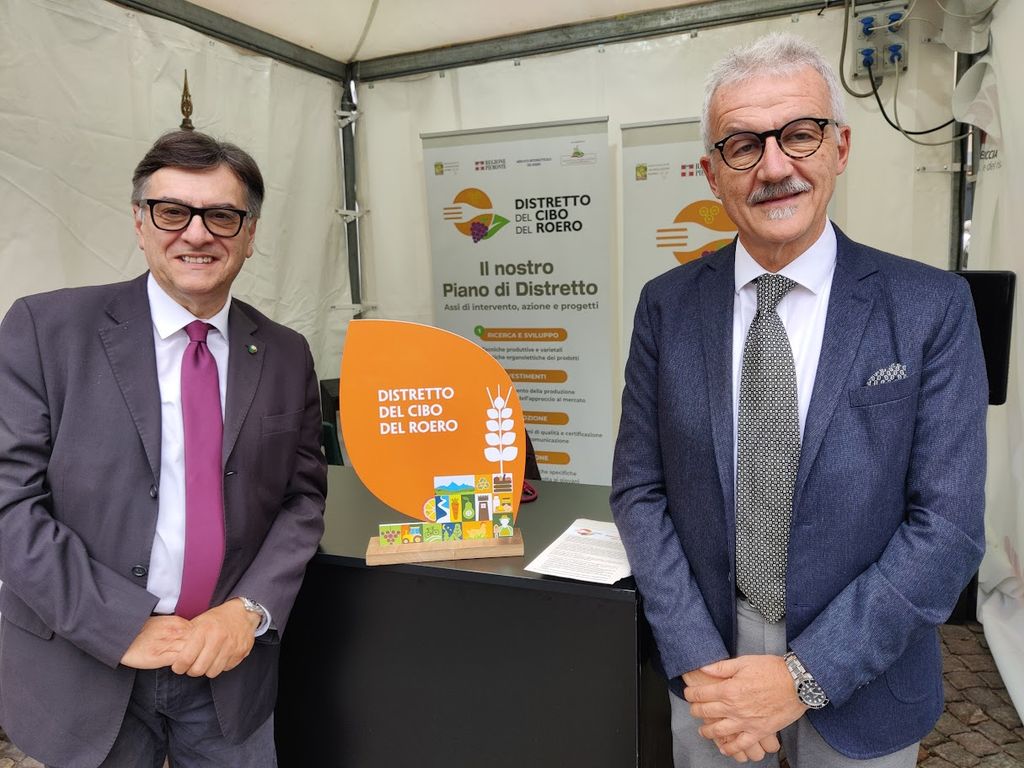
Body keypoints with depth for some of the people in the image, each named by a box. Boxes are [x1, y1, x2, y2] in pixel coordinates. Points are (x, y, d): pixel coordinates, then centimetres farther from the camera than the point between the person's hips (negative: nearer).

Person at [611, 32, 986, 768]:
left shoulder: (932, 309, -11)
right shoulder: (667, 306, -7)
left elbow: (949, 526, -13)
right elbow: (638, 489, -5)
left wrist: (803, 677, -17)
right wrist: (697, 660, -13)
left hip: (860, 684, -1)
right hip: (708, 664, 1)